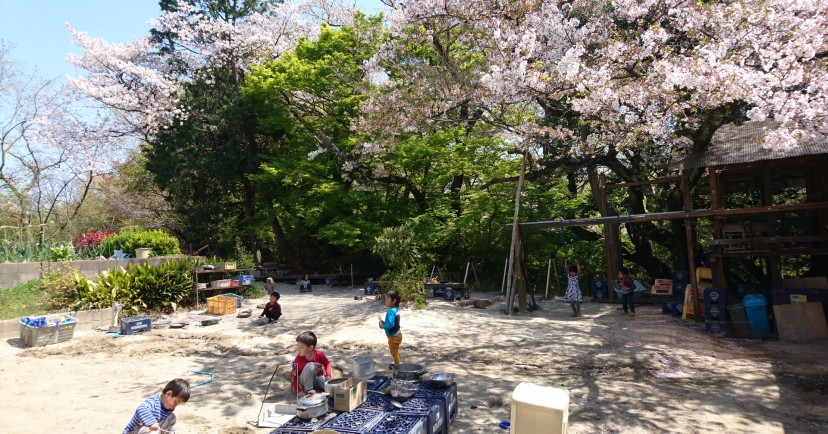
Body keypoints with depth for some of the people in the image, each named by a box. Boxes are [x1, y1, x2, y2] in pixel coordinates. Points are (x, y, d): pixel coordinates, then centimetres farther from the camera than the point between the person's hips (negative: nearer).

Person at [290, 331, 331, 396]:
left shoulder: (319, 354, -19)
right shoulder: (298, 360, -23)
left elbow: (327, 363, -1)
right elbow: (293, 376, -17)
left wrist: (328, 376, -15)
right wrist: (299, 391, -24)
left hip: (318, 378, 1)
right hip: (305, 381, -1)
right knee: (310, 366, -34)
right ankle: (308, 390, -18)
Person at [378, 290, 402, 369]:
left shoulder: (391, 311, -27)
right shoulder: (395, 309, 4)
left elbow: (390, 324, -35)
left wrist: (383, 326, -20)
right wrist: (384, 322, 4)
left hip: (393, 336, -10)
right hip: (396, 334, 10)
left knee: (394, 353, 7)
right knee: (395, 352, 25)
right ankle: (397, 364, 40)